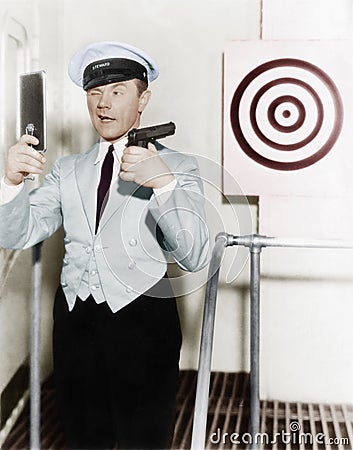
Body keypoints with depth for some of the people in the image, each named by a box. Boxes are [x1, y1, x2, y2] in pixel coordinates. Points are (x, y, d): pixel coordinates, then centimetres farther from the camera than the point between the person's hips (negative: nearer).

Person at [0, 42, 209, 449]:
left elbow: (194, 257, -13)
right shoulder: (68, 170, 11)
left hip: (143, 322, -3)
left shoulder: (175, 166, -1)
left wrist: (163, 183, -27)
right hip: (75, 320, 4)